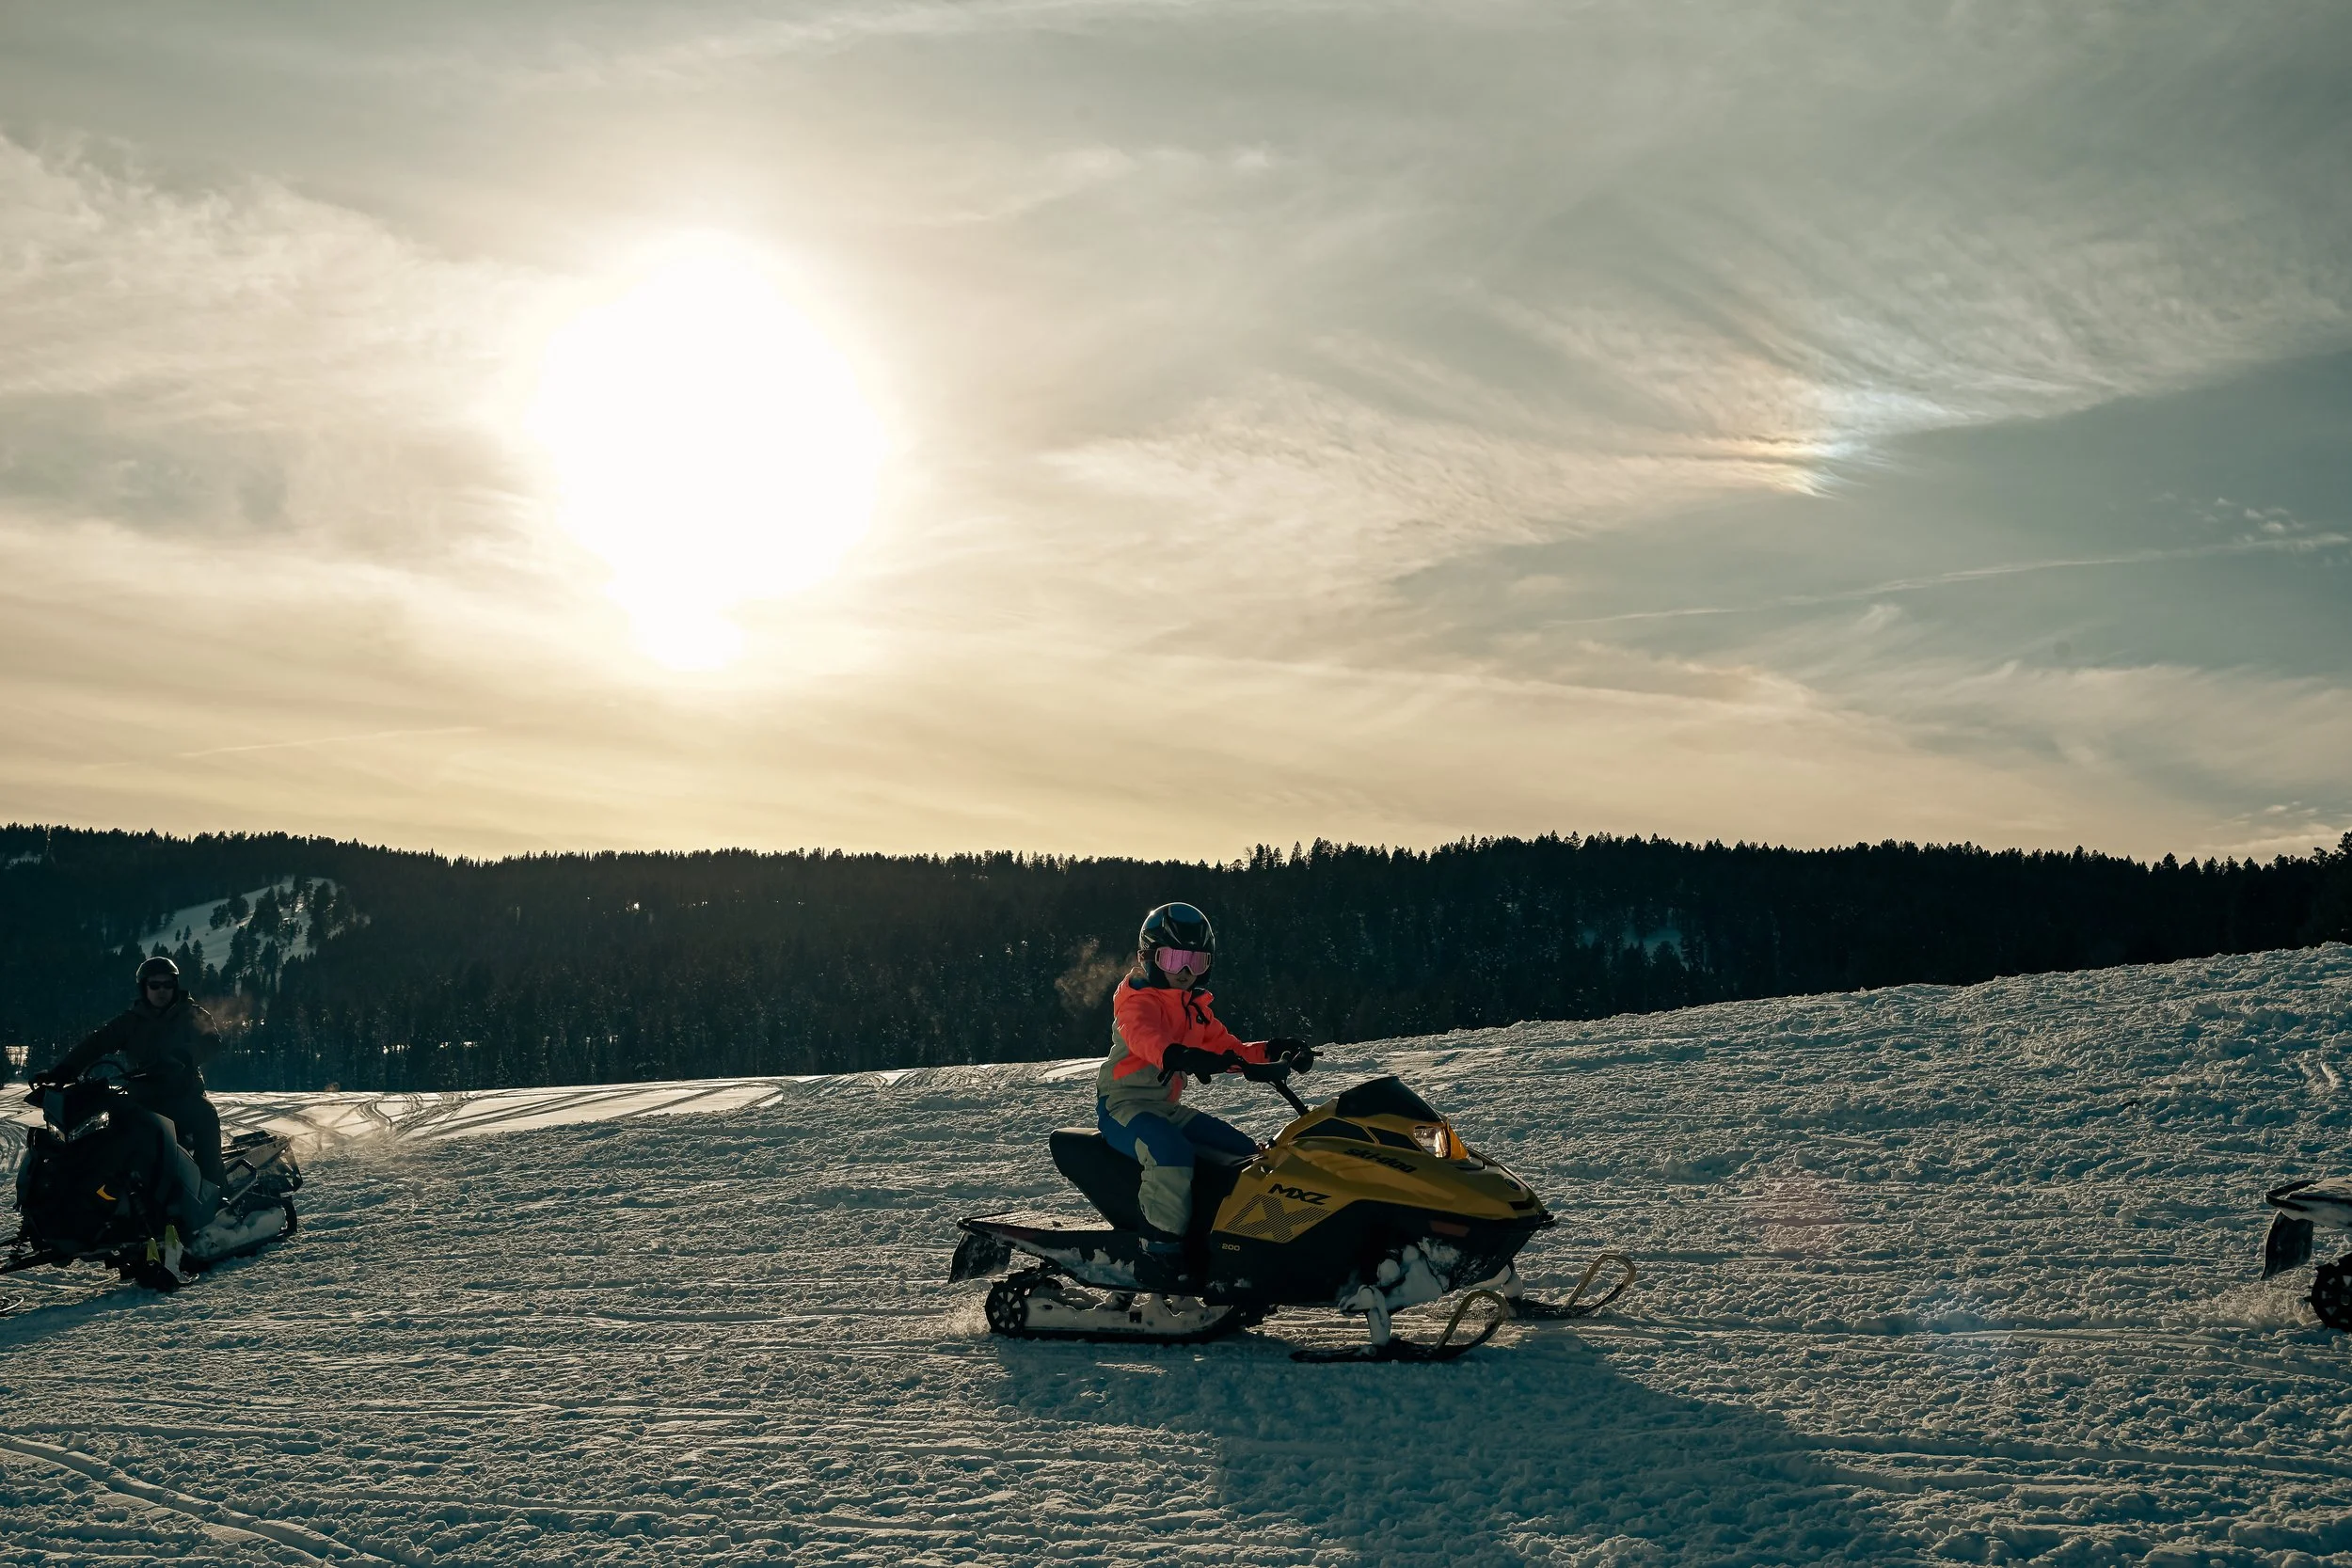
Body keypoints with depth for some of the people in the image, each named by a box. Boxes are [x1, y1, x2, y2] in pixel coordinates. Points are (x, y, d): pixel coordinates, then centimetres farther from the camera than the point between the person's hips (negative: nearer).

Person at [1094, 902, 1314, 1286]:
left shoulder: (1194, 1008, 16)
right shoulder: (1137, 1000, -13)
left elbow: (1228, 1049, 14)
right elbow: (1144, 1037, -36)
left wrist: (1271, 1052, -4)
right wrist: (1178, 1057, -58)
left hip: (1168, 1108, 9)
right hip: (1123, 1106, -9)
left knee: (1246, 1151, 6)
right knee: (1172, 1152, -37)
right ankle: (1162, 1245, -31)